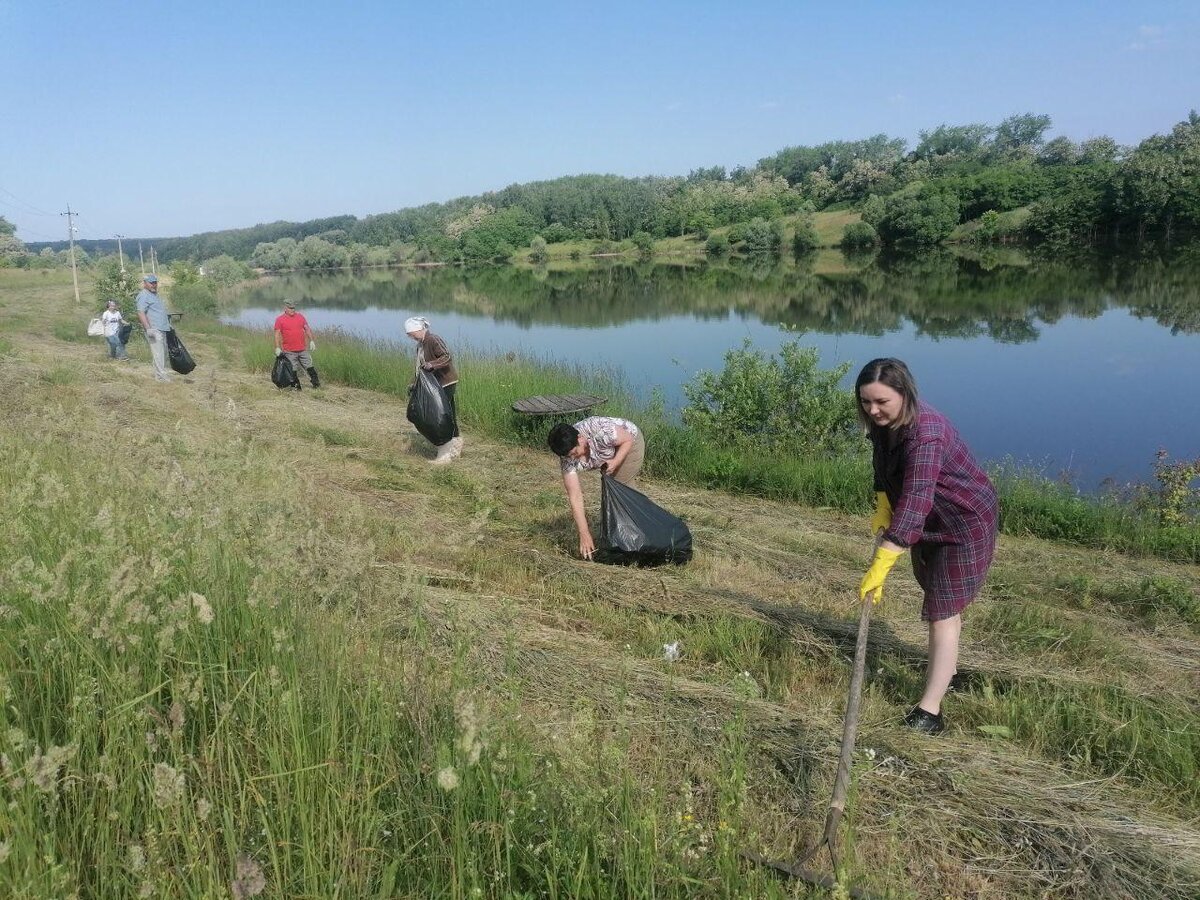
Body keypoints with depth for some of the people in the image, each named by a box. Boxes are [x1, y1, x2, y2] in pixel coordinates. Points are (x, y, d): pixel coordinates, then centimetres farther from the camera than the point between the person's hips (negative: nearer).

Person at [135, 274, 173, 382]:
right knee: (158, 352, -11)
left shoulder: (155, 294, 21)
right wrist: (148, 328, -26)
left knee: (163, 352, 11)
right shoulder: (144, 295, -10)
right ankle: (160, 375, -11)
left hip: (162, 329, 10)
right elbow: (141, 313, -19)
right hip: (154, 330, -10)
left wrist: (168, 324, 30)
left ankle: (161, 372, 18)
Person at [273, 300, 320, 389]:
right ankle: (296, 386, 11)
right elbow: (277, 334, -3)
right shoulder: (279, 319, -1)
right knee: (293, 370, 2)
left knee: (309, 367, 7)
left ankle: (316, 383, 15)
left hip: (303, 349, 3)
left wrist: (311, 340, 6)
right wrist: (277, 347, -9)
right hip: (289, 351, -2)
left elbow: (307, 329, 14)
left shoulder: (300, 316, 9)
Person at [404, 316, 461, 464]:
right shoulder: (420, 344, 12)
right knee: (449, 414, 16)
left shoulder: (433, 340, -18)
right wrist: (415, 382, 14)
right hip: (437, 383, 9)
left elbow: (447, 357, -27)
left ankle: (444, 454, -5)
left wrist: (432, 364, -40)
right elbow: (421, 366, 20)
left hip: (446, 383, -9)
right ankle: (456, 447, 28)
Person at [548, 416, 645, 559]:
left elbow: (628, 439, -22)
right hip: (610, 453, 5)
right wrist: (584, 535, -34)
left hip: (630, 443, -5)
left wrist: (616, 462, -36)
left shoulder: (600, 431, -42)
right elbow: (575, 497, -30)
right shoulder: (567, 459, -27)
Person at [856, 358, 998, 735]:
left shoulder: (924, 436, -38)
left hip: (964, 525, -9)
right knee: (938, 596, 26)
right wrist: (882, 511, -4)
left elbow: (914, 505, -47)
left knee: (942, 612, -10)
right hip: (929, 523, 9)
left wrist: (879, 569, -51)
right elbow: (884, 470, 10)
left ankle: (930, 711, -6)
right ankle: (947, 665, 49)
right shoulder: (884, 422, -10)